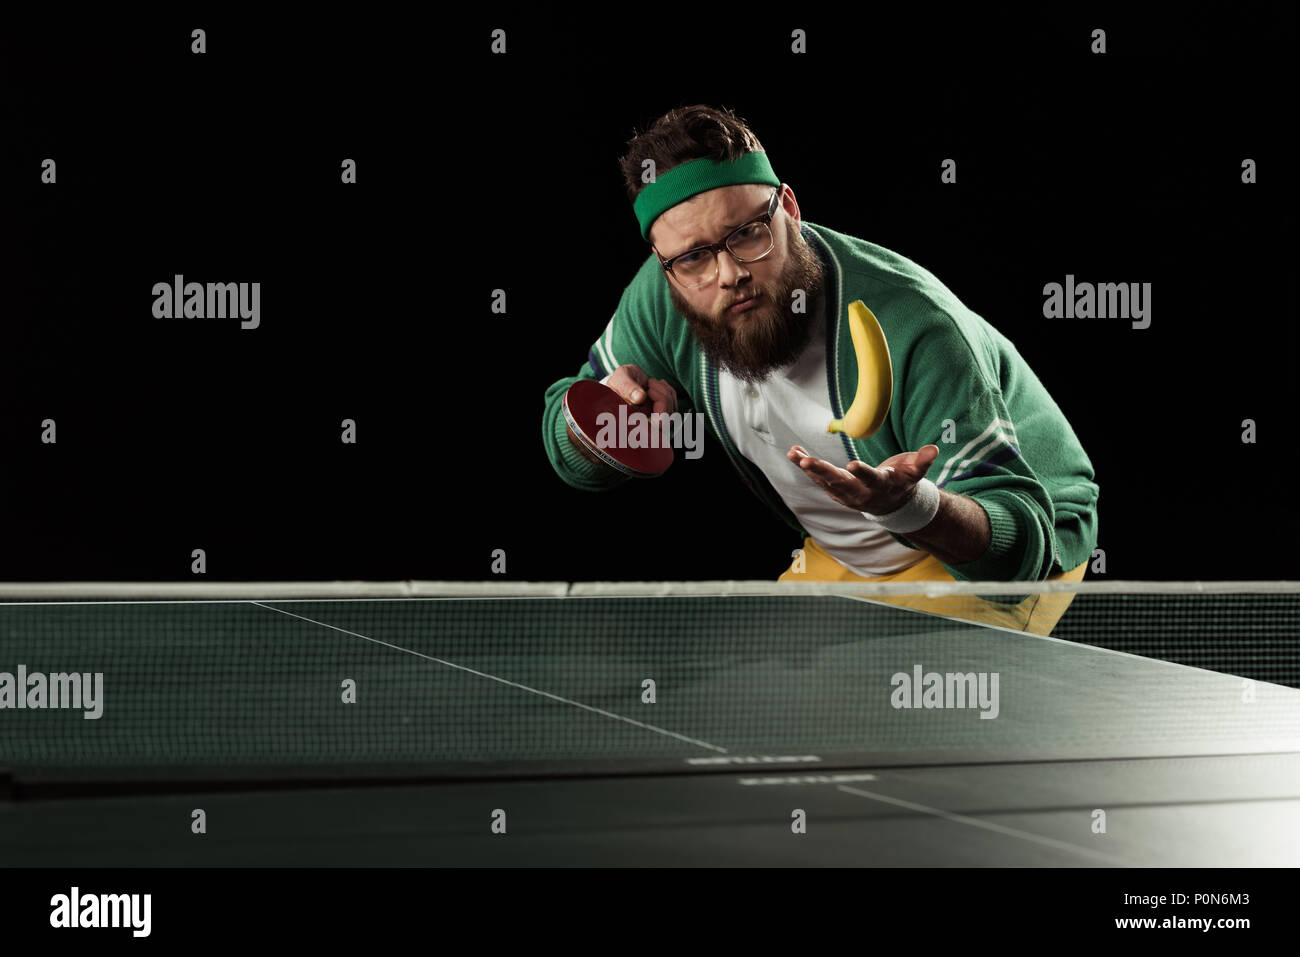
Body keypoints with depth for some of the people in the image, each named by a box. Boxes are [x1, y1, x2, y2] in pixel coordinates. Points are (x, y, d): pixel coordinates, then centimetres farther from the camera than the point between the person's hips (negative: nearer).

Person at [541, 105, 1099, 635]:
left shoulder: (912, 330, -37)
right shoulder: (660, 297, -19)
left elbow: (1023, 543, -37)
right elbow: (577, 460, -4)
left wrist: (908, 506, -58)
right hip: (841, 561, 6)